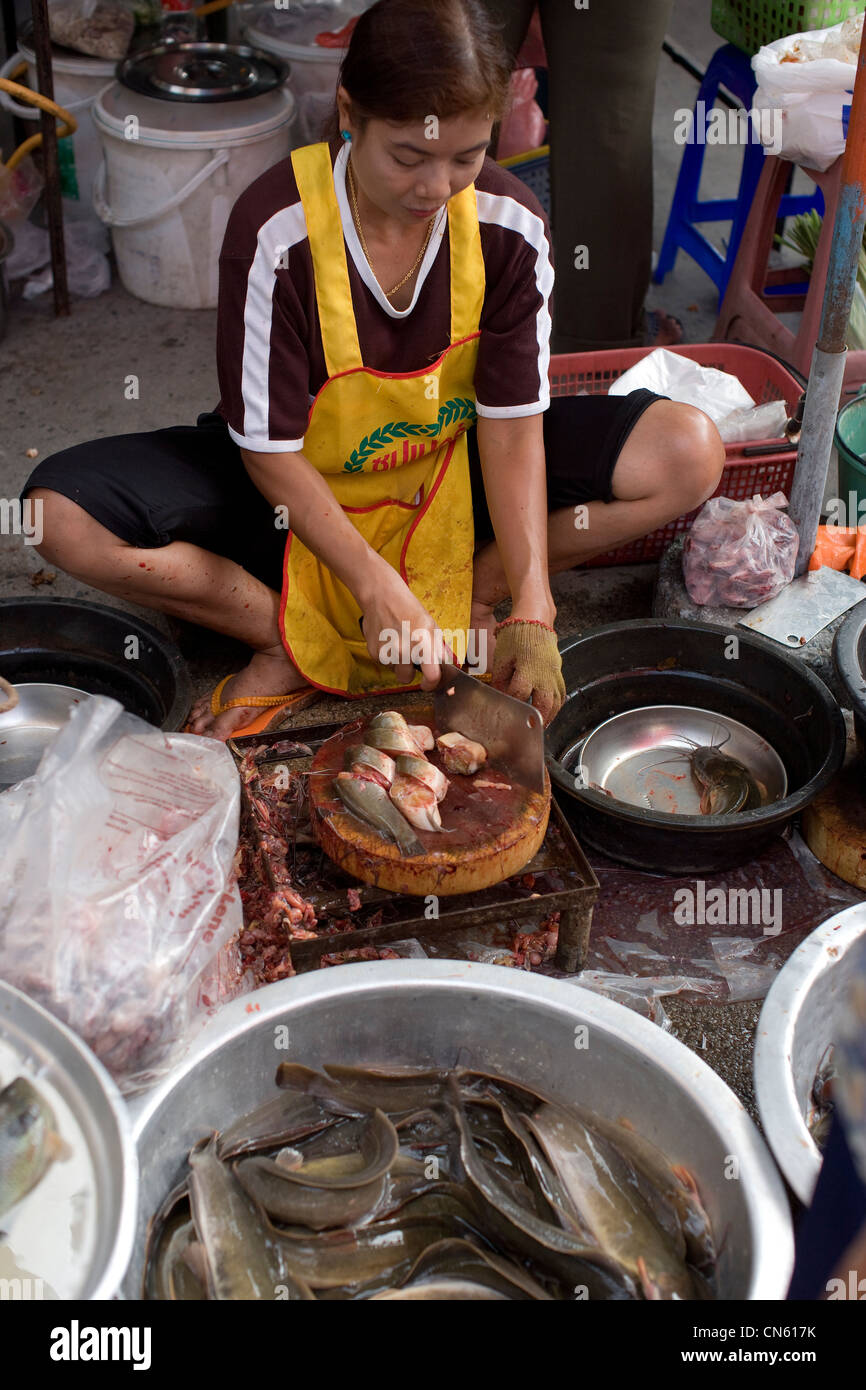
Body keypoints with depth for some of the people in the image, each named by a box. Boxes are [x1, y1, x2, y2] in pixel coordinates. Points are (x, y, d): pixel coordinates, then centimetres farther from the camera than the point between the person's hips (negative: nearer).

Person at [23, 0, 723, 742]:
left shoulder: (510, 223, -18)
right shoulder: (277, 230, -26)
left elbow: (512, 421, -16)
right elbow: (269, 449, -21)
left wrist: (531, 611, -27)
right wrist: (375, 586, -32)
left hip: (453, 470, 2)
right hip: (302, 482, -2)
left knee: (690, 454, -18)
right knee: (59, 513, -27)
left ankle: (466, 596, -16)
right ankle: (313, 647, -21)